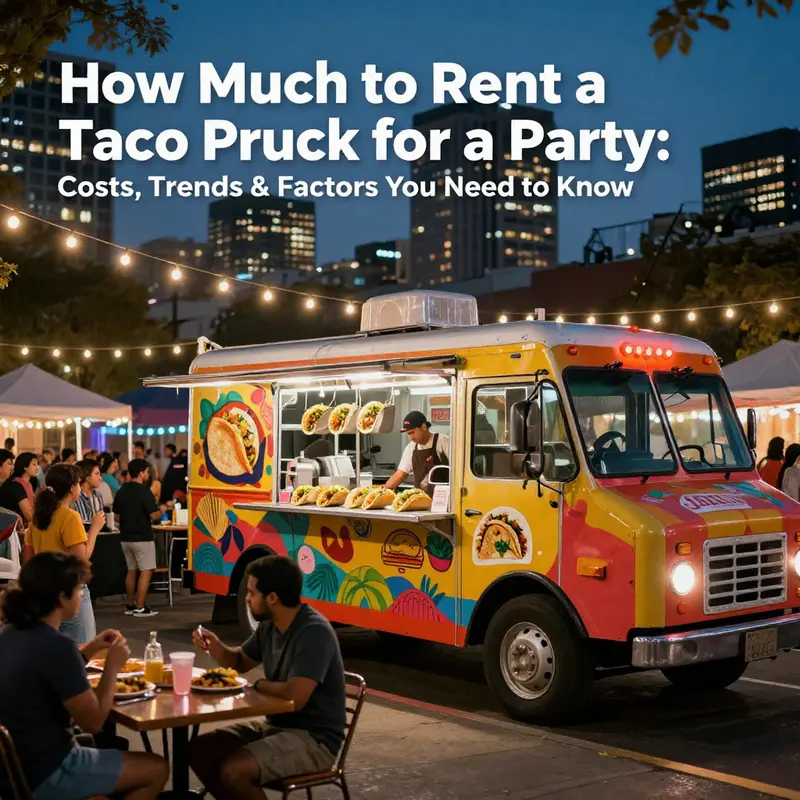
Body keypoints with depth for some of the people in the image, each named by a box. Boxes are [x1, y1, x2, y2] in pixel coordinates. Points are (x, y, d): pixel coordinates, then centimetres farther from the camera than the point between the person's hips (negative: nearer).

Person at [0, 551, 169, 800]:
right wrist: (113, 666, -6)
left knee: (116, 750, 28)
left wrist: (91, 649, 10)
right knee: (157, 769, 7)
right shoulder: (56, 646, -24)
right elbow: (94, 722, -17)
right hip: (44, 775, -9)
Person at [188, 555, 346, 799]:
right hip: (277, 725, 9)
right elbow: (240, 662, 21)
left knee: (233, 770, -27)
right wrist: (215, 647, -1)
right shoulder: (269, 626, 3)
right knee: (200, 750, 1)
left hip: (314, 739, -9)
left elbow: (295, 697, -33)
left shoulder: (313, 632, -25)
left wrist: (259, 685, -13)